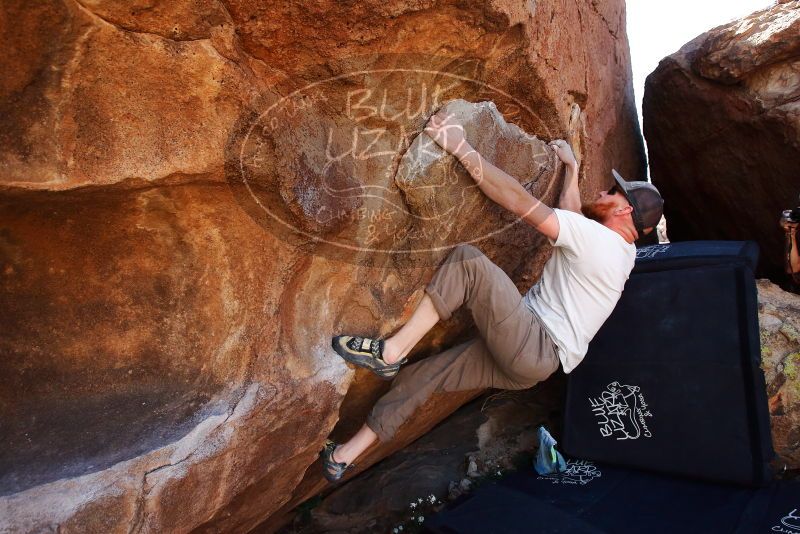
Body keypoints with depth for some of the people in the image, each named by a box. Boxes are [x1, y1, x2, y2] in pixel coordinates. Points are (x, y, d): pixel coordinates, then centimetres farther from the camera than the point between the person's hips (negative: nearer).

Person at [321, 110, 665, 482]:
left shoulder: (596, 237, -14)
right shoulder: (622, 249, 14)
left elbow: (517, 201, -19)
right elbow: (572, 214, 31)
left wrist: (459, 147, -16)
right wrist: (571, 166, 37)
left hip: (536, 351, -10)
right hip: (532, 363, 10)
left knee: (468, 260, -23)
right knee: (420, 375, 4)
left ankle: (390, 352, -22)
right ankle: (344, 457, 12)